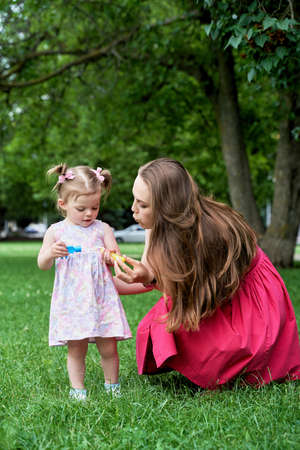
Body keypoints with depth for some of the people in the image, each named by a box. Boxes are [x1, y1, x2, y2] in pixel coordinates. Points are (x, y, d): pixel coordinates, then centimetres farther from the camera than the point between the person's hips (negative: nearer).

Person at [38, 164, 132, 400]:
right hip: (71, 301, 0)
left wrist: (110, 257, -17)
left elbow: (117, 258, 6)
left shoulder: (102, 229, 6)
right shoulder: (56, 231, 5)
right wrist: (51, 253, -19)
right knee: (76, 349, 4)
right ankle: (77, 389, 17)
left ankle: (112, 386, 22)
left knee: (108, 347, 3)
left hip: (101, 298, 0)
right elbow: (42, 265, 3)